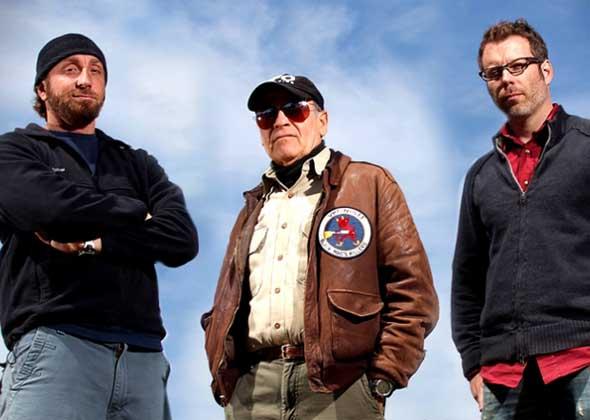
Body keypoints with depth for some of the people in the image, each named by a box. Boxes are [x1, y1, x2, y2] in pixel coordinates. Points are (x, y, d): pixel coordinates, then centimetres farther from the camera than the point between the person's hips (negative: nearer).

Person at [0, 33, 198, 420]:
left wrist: (91, 243, -7)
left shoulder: (137, 164, 23)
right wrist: (138, 213, 4)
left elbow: (182, 239, 5)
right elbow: (50, 208, -11)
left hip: (142, 355, 4)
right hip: (56, 345, -3)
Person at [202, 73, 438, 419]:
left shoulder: (369, 184, 9)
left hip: (337, 387, -4)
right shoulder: (254, 206, 24)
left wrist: (384, 374, -7)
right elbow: (226, 303, 25)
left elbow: (412, 288, 1)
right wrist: (221, 376, 10)